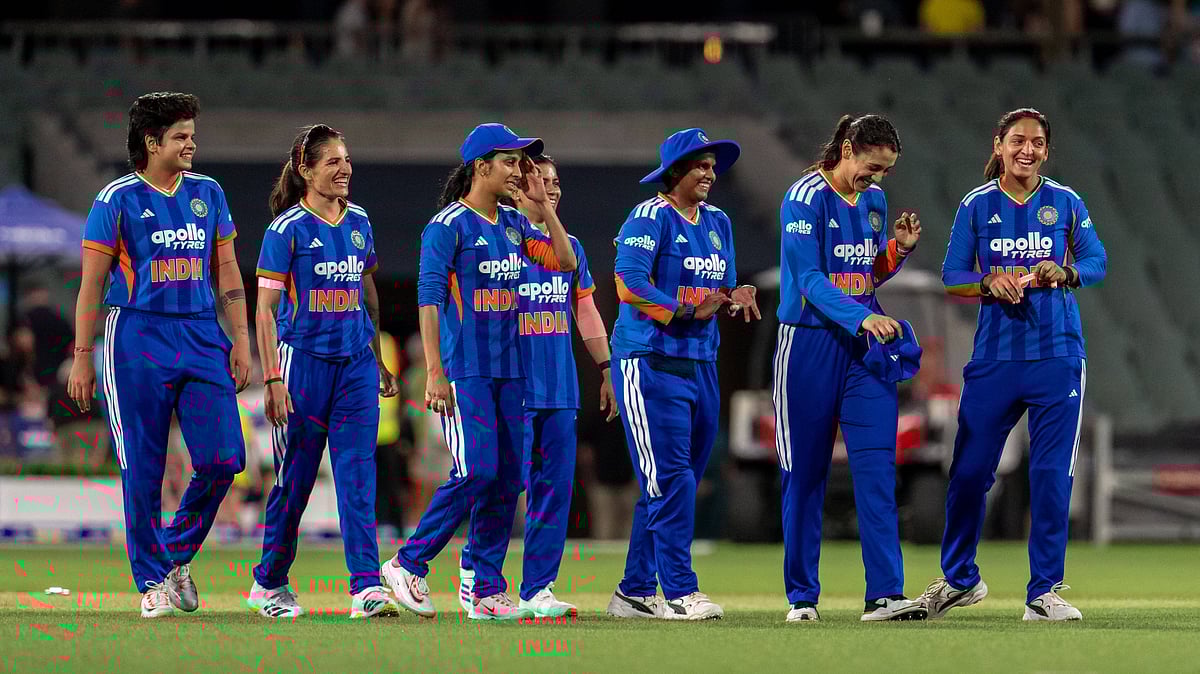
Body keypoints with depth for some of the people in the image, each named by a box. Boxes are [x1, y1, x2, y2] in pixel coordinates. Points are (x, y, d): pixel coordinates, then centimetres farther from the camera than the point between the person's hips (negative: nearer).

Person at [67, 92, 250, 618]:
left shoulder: (208, 195, 12)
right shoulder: (117, 200, -1)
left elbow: (227, 272, 16)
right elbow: (91, 284, -1)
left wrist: (240, 339, 8)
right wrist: (82, 358, -5)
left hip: (202, 338, 4)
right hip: (137, 340, -4)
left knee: (224, 459, -6)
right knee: (142, 469, -2)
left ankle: (178, 552, 16)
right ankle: (153, 580, 9)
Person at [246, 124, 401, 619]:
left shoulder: (359, 222, 10)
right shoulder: (288, 229, -7)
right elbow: (265, 308, -8)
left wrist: (379, 361, 22)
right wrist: (273, 380, -15)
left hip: (356, 362, 4)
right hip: (304, 360, -4)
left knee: (357, 476, -5)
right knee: (294, 478, 3)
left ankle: (366, 587, -11)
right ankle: (269, 583, 19)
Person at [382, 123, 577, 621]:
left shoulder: (514, 223, 13)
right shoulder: (449, 225, -8)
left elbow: (565, 261, 13)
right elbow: (429, 298, -13)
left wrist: (541, 204, 7)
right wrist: (434, 373, -20)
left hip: (508, 369, 7)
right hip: (464, 369, -7)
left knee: (507, 476, 3)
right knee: (477, 470, -16)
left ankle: (487, 591, 7)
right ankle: (408, 565, -3)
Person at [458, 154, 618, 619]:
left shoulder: (569, 245, 14)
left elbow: (585, 310, 17)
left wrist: (606, 370, 13)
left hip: (561, 389, 6)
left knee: (555, 485, 2)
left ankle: (537, 589, 6)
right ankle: (473, 572, 8)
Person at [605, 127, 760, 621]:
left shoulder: (717, 223, 16)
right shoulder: (651, 217, -8)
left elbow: (720, 290, 17)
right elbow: (630, 284, -17)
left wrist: (736, 297, -6)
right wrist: (689, 311, -20)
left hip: (701, 365, 8)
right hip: (650, 362, -8)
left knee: (670, 486, 9)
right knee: (671, 478, -12)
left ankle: (635, 592, 16)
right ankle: (679, 592, -13)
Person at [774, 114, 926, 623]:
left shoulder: (874, 200, 11)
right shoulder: (807, 198, -10)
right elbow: (809, 279, -18)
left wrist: (900, 248, 1)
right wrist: (862, 317, -29)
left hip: (865, 344, 5)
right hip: (810, 345, -5)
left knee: (877, 468, -6)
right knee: (805, 472, 1)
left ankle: (885, 594, -10)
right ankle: (801, 596, 10)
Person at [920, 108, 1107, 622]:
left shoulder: (1065, 203, 5)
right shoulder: (977, 205, 4)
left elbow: (1098, 263, 6)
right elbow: (952, 280, 5)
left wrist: (1064, 274, -14)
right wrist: (990, 284, -14)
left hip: (1057, 354, 0)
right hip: (995, 353, 0)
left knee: (1052, 475, -3)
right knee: (969, 471, 2)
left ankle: (1044, 592, 6)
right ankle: (959, 579, 21)